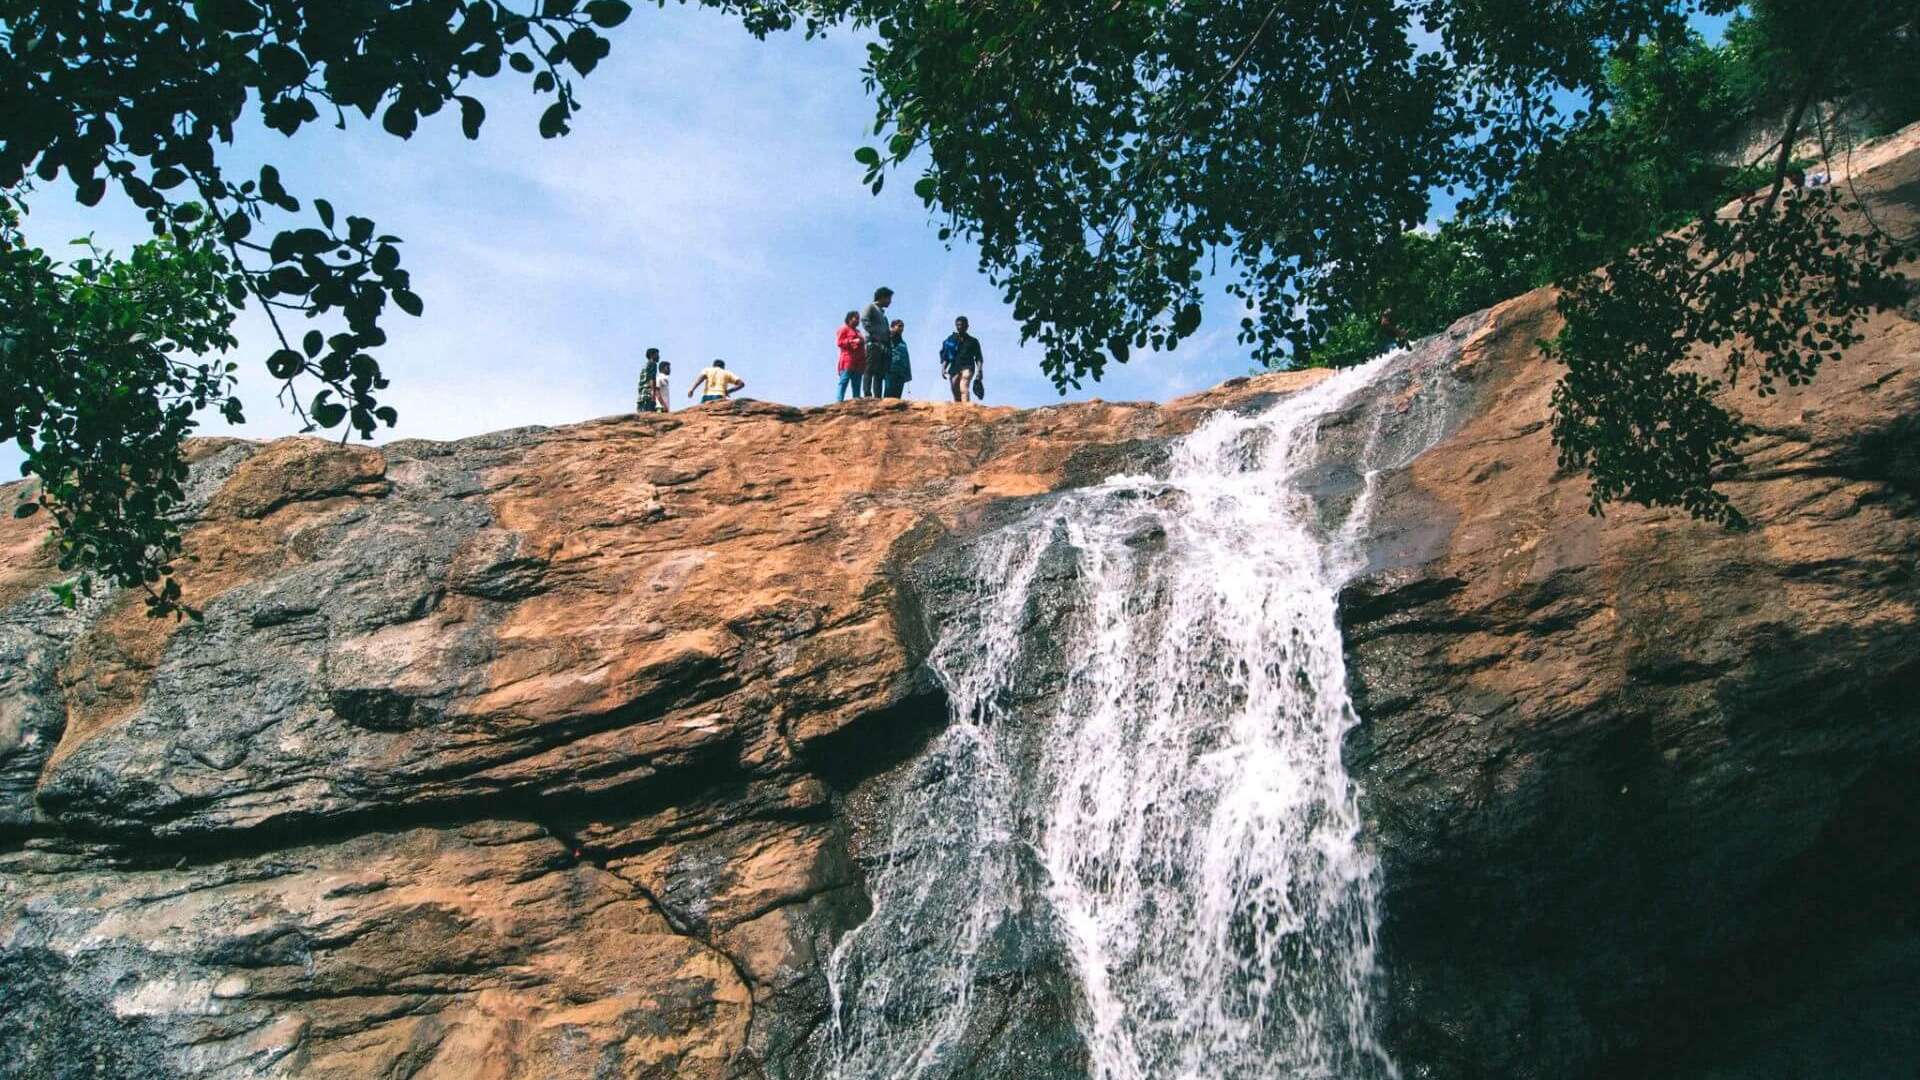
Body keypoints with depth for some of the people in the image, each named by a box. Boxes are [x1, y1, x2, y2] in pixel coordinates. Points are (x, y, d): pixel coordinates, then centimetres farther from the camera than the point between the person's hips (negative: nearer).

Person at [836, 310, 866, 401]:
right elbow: (839, 342, -7)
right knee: (844, 382, -14)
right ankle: (839, 401, -20)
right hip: (848, 361, -8)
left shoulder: (858, 331, 27)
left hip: (858, 363, 8)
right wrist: (853, 341, -14)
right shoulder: (844, 329, 6)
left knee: (857, 386, 3)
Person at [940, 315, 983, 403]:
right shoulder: (950, 340, 16)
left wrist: (979, 371, -4)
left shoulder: (973, 341, 12)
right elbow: (945, 357, 17)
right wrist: (943, 368, 1)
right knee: (956, 396, 2)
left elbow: (979, 358, 10)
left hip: (967, 367, -3)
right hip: (954, 369, 3)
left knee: (964, 389, -29)